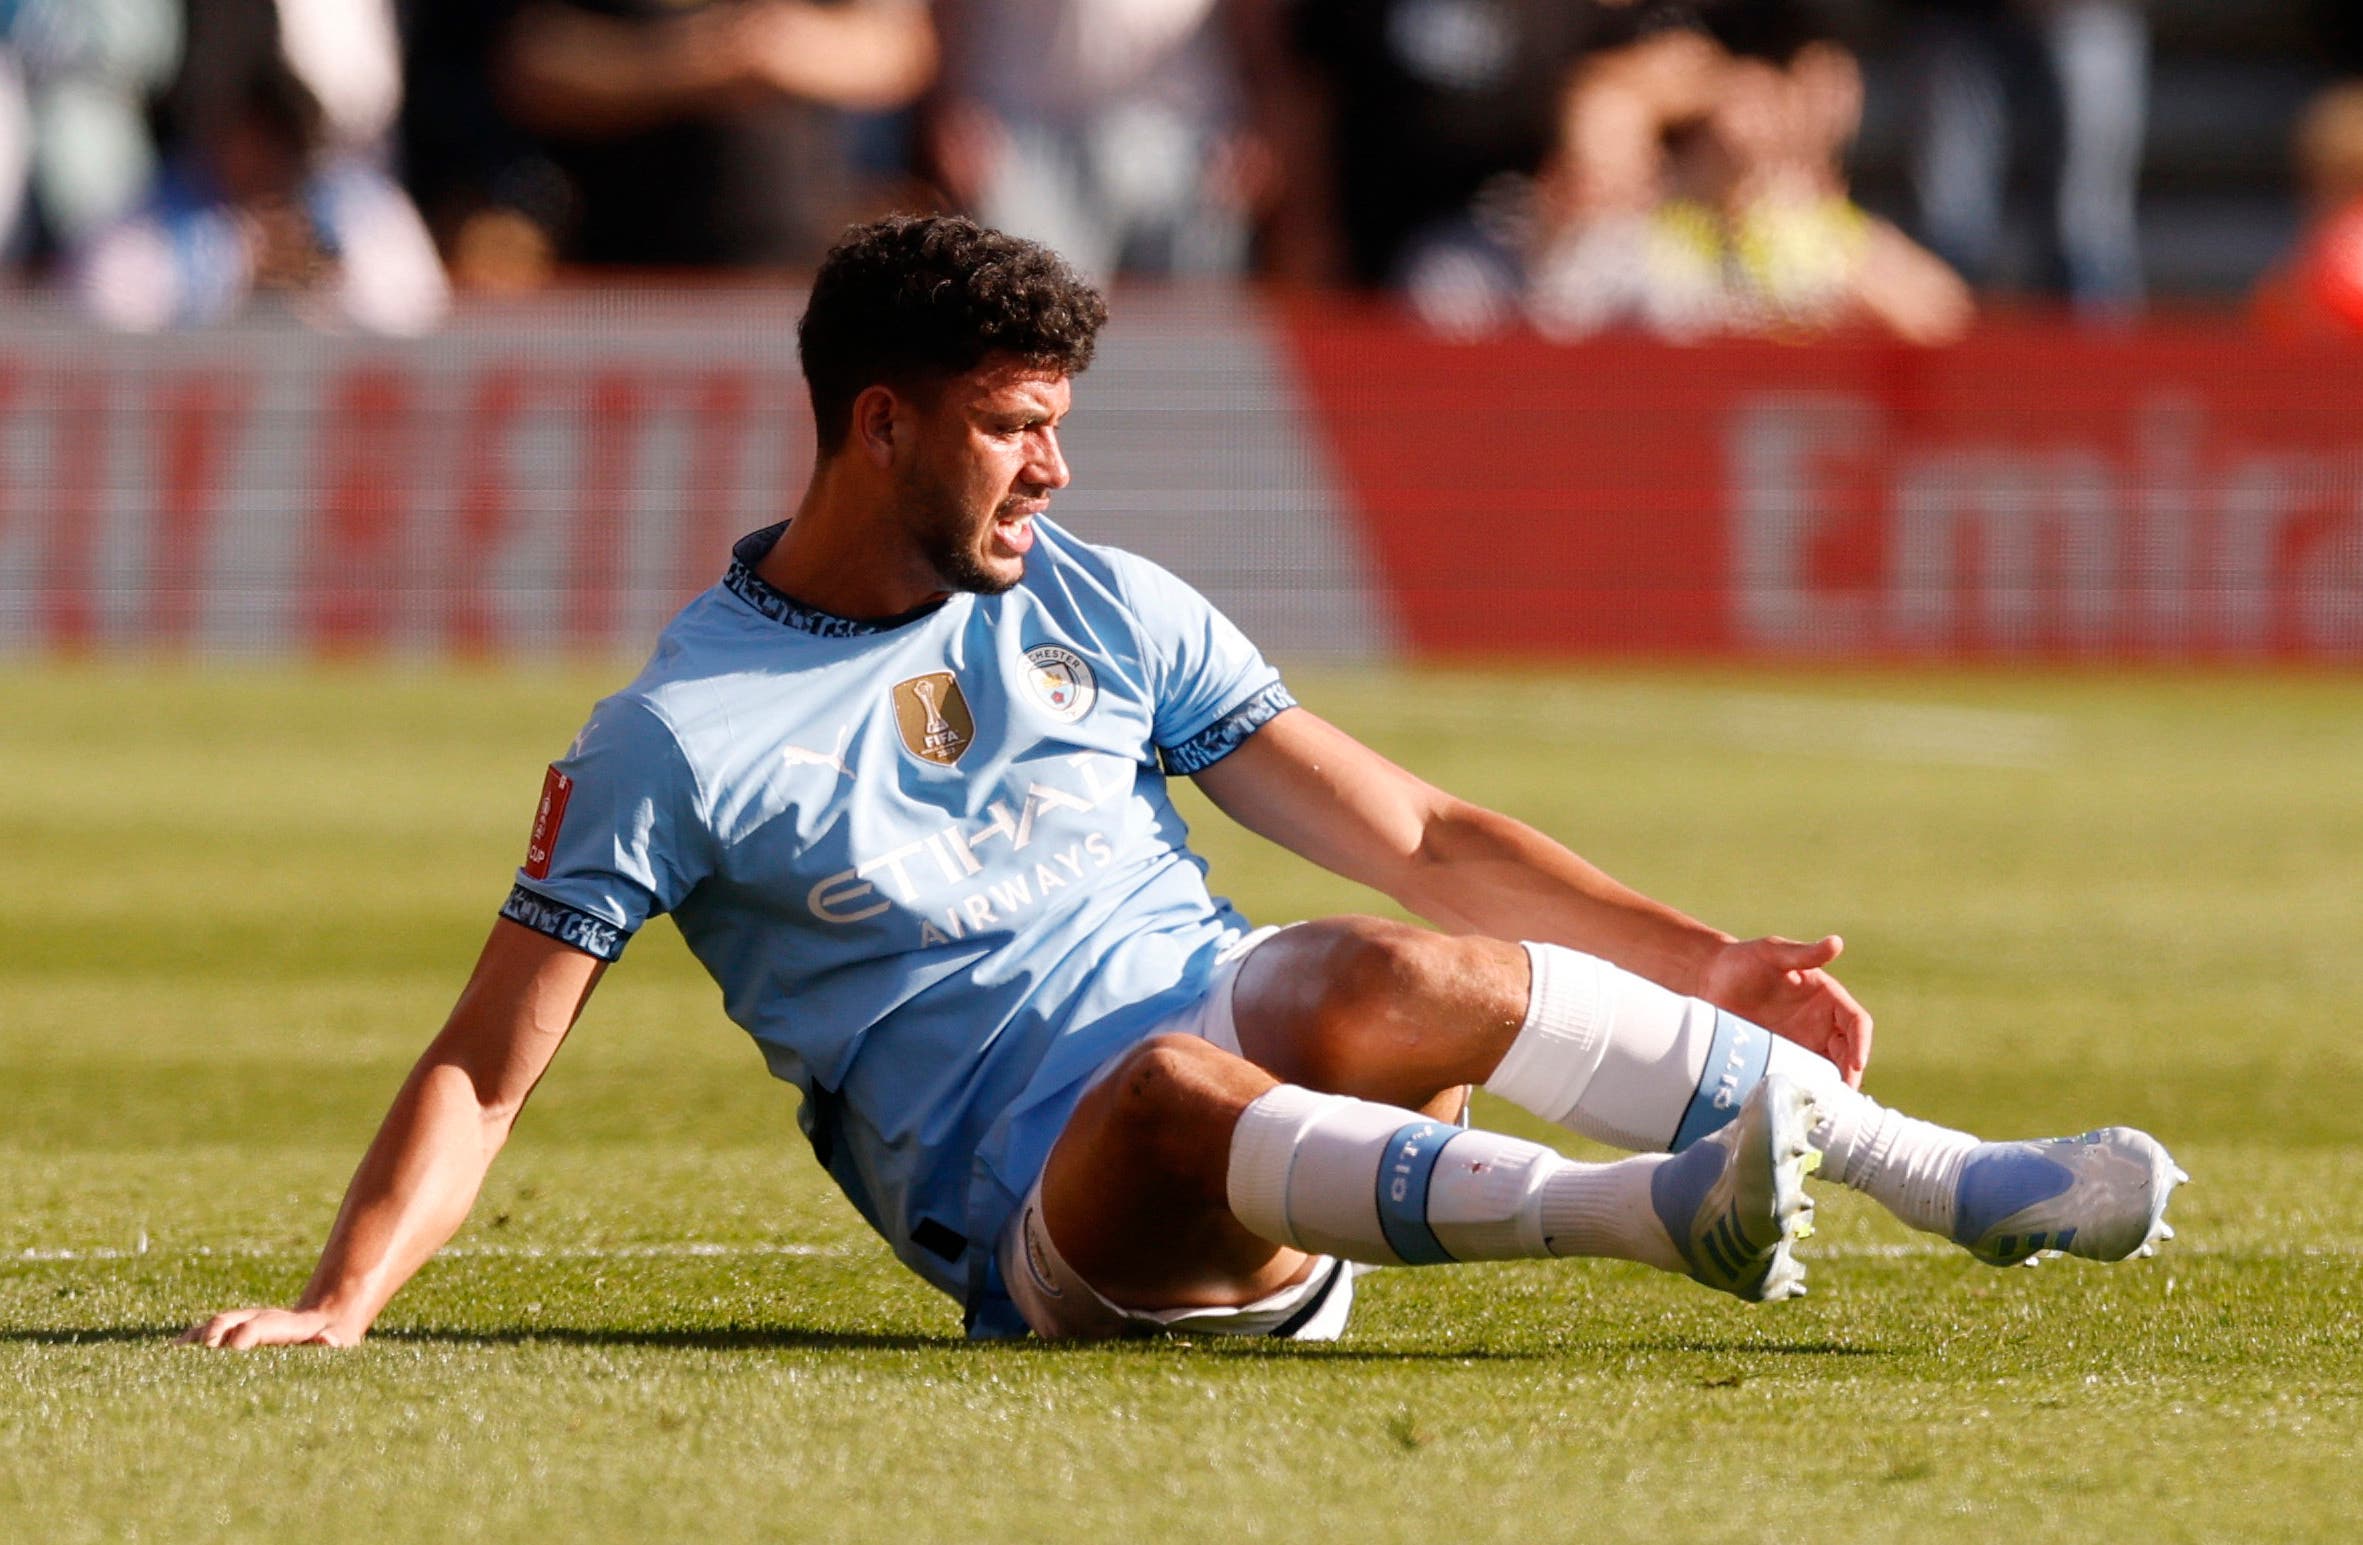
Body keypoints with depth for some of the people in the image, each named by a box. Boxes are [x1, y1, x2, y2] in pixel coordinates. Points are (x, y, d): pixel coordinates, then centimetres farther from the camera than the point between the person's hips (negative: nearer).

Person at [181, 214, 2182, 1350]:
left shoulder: (1106, 612, 13)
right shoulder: (674, 737, 1)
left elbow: (1414, 838, 14)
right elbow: (485, 1069, -1)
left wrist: (1701, 962, 4)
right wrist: (336, 1309, -16)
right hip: (1033, 1215, -3)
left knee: (1392, 980, -30)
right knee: (1172, 1089, -37)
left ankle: (1960, 1180, -36)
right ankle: (1651, 1211, -59)